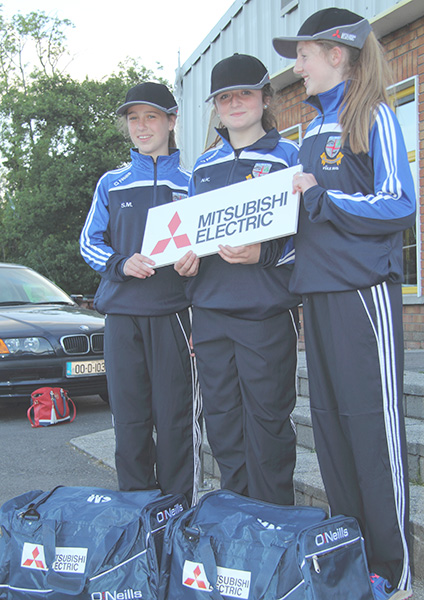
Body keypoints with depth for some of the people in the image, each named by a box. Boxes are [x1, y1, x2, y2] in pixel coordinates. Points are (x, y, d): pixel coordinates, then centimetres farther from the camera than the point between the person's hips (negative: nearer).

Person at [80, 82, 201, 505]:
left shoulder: (190, 183, 12)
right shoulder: (111, 184, 16)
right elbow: (90, 242, 13)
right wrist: (122, 263, -8)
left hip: (172, 312, -2)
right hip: (121, 312, 2)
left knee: (176, 418, -3)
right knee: (129, 418, 4)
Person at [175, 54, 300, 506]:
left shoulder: (287, 156, 4)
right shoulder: (203, 166, 19)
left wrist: (262, 253, -21)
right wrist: (184, 258, 2)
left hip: (265, 312, -5)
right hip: (209, 311, 5)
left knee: (266, 422, 0)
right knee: (222, 423, 10)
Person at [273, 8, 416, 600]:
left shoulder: (373, 116, -1)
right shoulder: (314, 128, 21)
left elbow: (398, 207, -10)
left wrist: (318, 195, -12)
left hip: (364, 288, -8)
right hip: (319, 290, 8)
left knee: (374, 425, -5)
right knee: (330, 421, 9)